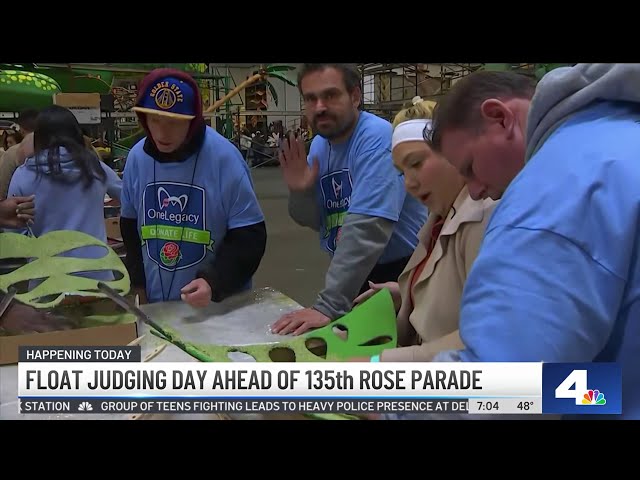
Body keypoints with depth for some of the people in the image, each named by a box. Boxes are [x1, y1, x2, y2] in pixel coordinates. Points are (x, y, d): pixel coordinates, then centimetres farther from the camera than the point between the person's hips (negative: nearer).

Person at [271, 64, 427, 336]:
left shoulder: (377, 138, -22)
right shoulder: (319, 144, 2)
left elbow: (367, 228, -30)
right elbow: (315, 222, 8)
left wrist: (329, 305, -33)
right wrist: (301, 191, -13)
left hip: (401, 273, -6)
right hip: (353, 273, 7)